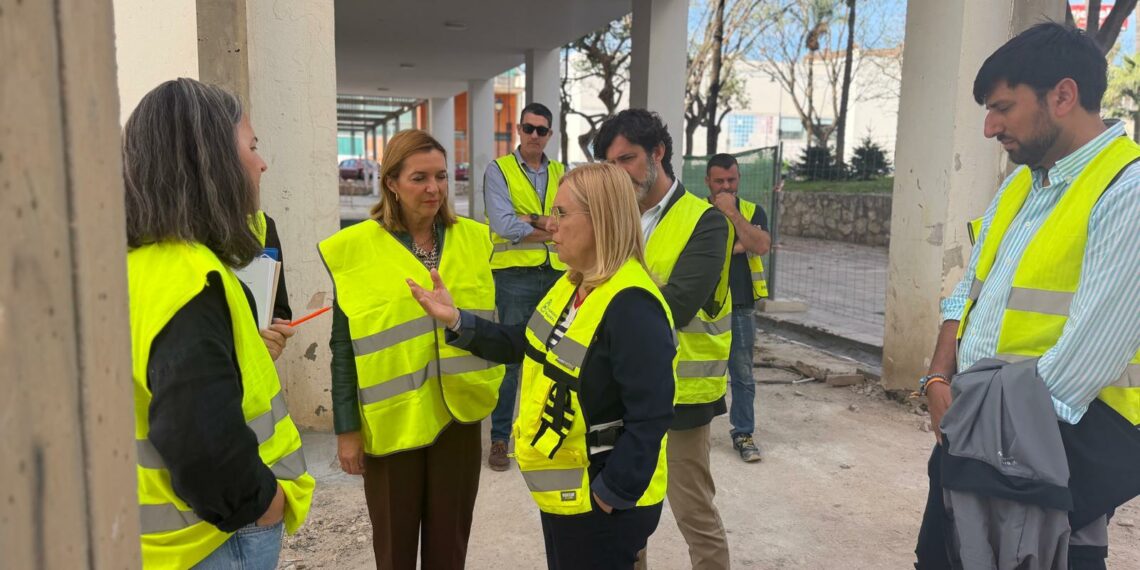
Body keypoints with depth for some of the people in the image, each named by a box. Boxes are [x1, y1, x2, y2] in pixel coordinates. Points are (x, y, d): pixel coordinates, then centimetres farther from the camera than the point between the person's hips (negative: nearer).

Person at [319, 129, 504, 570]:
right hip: (391, 421, -2)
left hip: (458, 413, 3)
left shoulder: (473, 240, 2)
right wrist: (346, 427, -4)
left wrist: (490, 389, 7)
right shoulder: (357, 249, -8)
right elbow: (344, 346, -4)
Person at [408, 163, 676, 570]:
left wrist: (610, 496, -23)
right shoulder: (573, 285, 5)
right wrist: (457, 320, 2)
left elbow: (650, 417, -28)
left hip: (601, 506, -9)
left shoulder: (631, 307, -27)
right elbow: (525, 345, 13)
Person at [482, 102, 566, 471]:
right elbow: (504, 226, -15)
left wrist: (529, 221, -15)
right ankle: (499, 438, 10)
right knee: (509, 357, -1)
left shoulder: (560, 173, 11)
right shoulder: (499, 170, -1)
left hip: (555, 274, 4)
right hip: (515, 275, -4)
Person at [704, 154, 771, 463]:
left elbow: (761, 246, -14)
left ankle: (743, 434, 21)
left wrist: (732, 213, -17)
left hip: (739, 308, 1)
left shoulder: (752, 212, 4)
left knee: (742, 376, 8)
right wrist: (735, 247, -13)